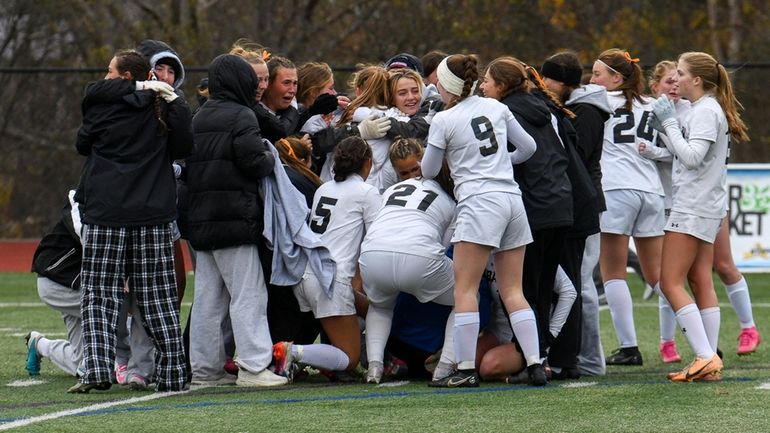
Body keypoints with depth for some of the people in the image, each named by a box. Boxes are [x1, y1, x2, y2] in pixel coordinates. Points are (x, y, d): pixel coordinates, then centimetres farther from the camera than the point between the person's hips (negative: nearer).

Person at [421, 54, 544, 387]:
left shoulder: (443, 121, -3)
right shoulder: (495, 108, 11)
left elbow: (428, 171, 7)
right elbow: (528, 147, 19)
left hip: (479, 202, -6)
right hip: (512, 198, 6)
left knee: (465, 289, -3)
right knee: (513, 291, 8)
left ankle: (466, 369, -7)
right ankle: (535, 364, 0)